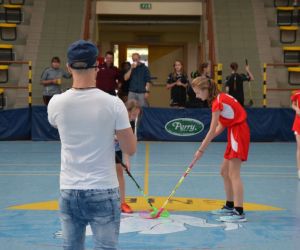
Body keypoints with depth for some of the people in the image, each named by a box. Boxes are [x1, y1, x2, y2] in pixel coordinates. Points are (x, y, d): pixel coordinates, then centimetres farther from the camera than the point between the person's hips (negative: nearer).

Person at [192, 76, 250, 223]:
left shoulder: (218, 102, -18)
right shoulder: (219, 98, 10)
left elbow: (212, 131, -18)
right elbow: (221, 126, 9)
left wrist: (201, 150, -12)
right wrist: (205, 143, 0)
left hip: (238, 133, -10)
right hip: (234, 133, 10)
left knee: (233, 174, -12)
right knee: (225, 172, 16)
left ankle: (239, 213, -14)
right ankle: (230, 206, 25)